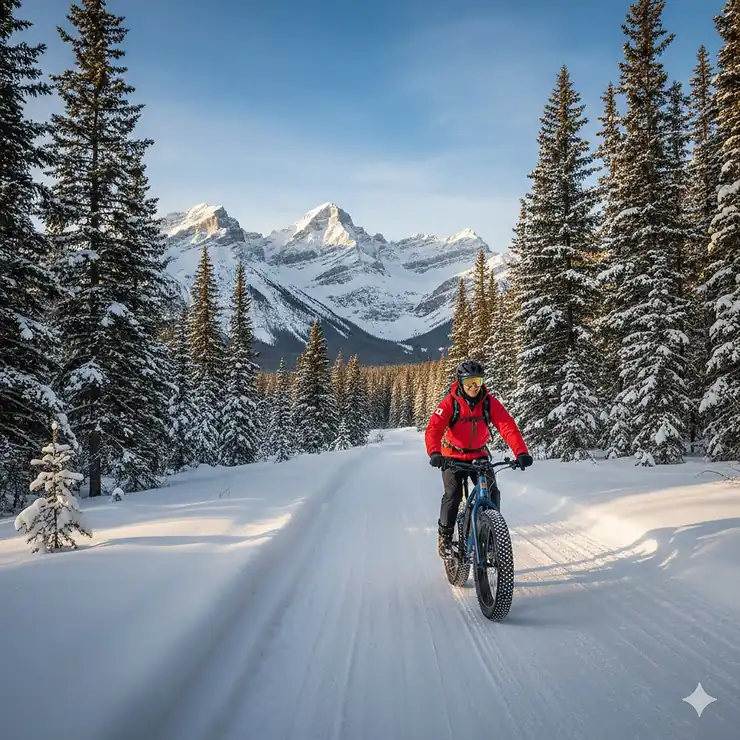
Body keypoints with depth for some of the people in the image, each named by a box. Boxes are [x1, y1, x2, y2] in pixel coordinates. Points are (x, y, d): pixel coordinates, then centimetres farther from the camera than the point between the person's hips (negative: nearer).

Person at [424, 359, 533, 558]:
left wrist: (521, 452, -37)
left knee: (492, 493, -12)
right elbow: (433, 429, -30)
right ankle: (445, 536, 2)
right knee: (453, 495, -17)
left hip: (479, 455, 2)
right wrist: (434, 453, -49)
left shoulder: (489, 402, -14)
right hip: (453, 456, -2)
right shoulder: (450, 403, -20)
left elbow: (508, 426, -22)